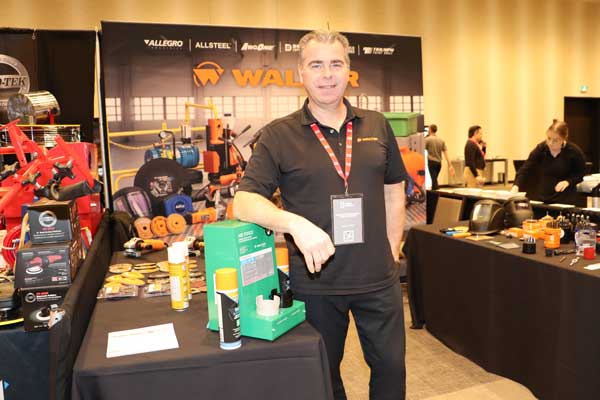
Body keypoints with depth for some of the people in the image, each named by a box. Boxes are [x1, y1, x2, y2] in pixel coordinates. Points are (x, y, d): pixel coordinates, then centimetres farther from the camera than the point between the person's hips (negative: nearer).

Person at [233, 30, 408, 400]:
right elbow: (244, 202, -13)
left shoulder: (377, 126, 4)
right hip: (315, 283, -2)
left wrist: (392, 253, 6)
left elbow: (394, 190, 12)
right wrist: (296, 223, -29)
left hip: (379, 280, 3)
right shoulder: (279, 135, -6)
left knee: (391, 367, 18)